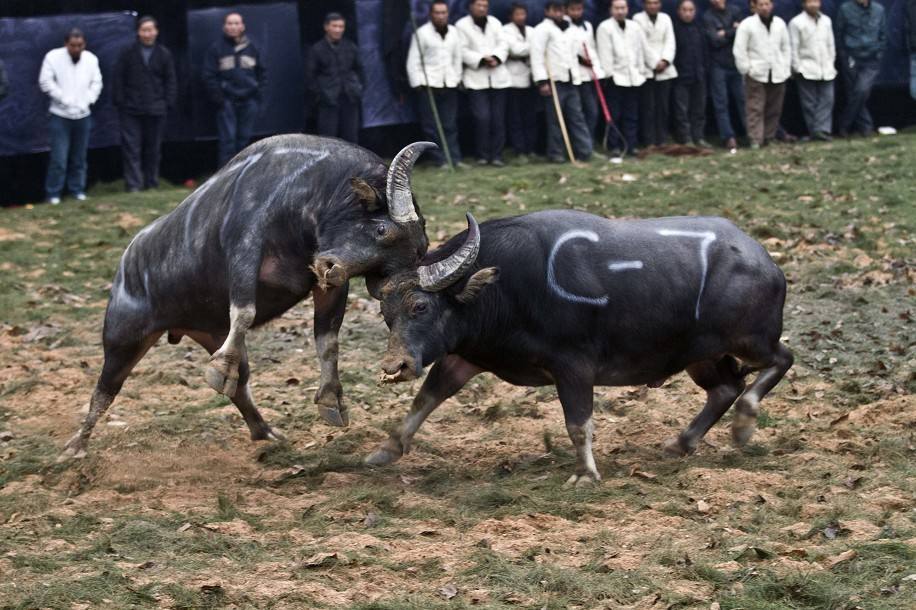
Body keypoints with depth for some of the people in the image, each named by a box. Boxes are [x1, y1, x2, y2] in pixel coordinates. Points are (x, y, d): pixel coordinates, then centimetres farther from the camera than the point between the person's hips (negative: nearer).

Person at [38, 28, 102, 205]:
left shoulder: (91, 59, 2)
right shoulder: (53, 57, -9)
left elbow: (96, 82, 7)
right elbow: (45, 81, -11)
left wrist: (88, 100, -6)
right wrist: (63, 98, -13)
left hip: (83, 115, 4)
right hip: (60, 115, -4)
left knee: (79, 157, 11)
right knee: (59, 158, -7)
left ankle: (78, 190, 23)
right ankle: (53, 193, 3)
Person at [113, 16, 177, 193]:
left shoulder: (164, 55, 7)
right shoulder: (128, 53, 3)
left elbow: (170, 80, 10)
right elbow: (118, 79, 4)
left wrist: (168, 102, 0)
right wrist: (119, 101, -3)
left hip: (155, 110, 1)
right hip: (131, 110, -1)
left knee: (153, 148, 8)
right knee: (131, 147, -6)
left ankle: (151, 183, 17)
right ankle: (133, 185, -6)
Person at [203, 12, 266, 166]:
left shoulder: (251, 49, 10)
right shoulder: (217, 49, 0)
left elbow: (261, 73, 16)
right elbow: (209, 76, -2)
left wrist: (258, 92, 5)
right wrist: (218, 98, -9)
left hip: (248, 101, 3)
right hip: (227, 101, -3)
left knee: (244, 139, 7)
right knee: (228, 139, -7)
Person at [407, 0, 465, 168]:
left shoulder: (454, 32, 10)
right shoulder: (422, 33, -3)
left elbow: (457, 58, 16)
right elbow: (413, 61, -4)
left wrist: (457, 79, 10)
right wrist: (417, 84, -9)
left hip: (449, 84, 4)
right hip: (428, 83, -4)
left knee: (450, 124, 3)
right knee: (431, 125, -4)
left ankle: (454, 158, 4)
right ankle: (440, 159, -1)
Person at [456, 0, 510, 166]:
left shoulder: (495, 22, 13)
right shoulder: (462, 25, -1)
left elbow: (503, 44, 5)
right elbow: (462, 51, -8)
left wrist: (496, 58, -14)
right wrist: (481, 60, -18)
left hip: (497, 76, 4)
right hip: (476, 77, -4)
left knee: (498, 119, 2)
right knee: (482, 117, -12)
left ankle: (496, 155, 7)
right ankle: (482, 155, -2)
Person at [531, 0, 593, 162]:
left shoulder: (565, 30, 23)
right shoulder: (542, 29, -5)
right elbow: (537, 56, -14)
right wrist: (542, 81, -21)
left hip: (569, 81, 8)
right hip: (553, 81, -8)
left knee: (577, 117, 2)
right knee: (555, 119, -3)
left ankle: (584, 151, 0)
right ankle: (555, 153, 2)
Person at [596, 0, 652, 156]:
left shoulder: (635, 27, 12)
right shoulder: (605, 28, -4)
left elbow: (645, 48, 16)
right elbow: (605, 53, -9)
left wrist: (653, 66, 16)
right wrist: (610, 73, -14)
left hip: (634, 77, 5)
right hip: (616, 77, -5)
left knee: (632, 115, 7)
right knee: (615, 114, -2)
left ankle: (631, 145, 11)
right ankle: (615, 147, 3)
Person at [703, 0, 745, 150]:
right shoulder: (708, 17, -4)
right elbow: (715, 41, -12)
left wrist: (726, 34, -11)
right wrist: (733, 31, -6)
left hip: (736, 64, 2)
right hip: (718, 66, -2)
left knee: (743, 100, 3)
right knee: (721, 104, -2)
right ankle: (728, 137, -1)